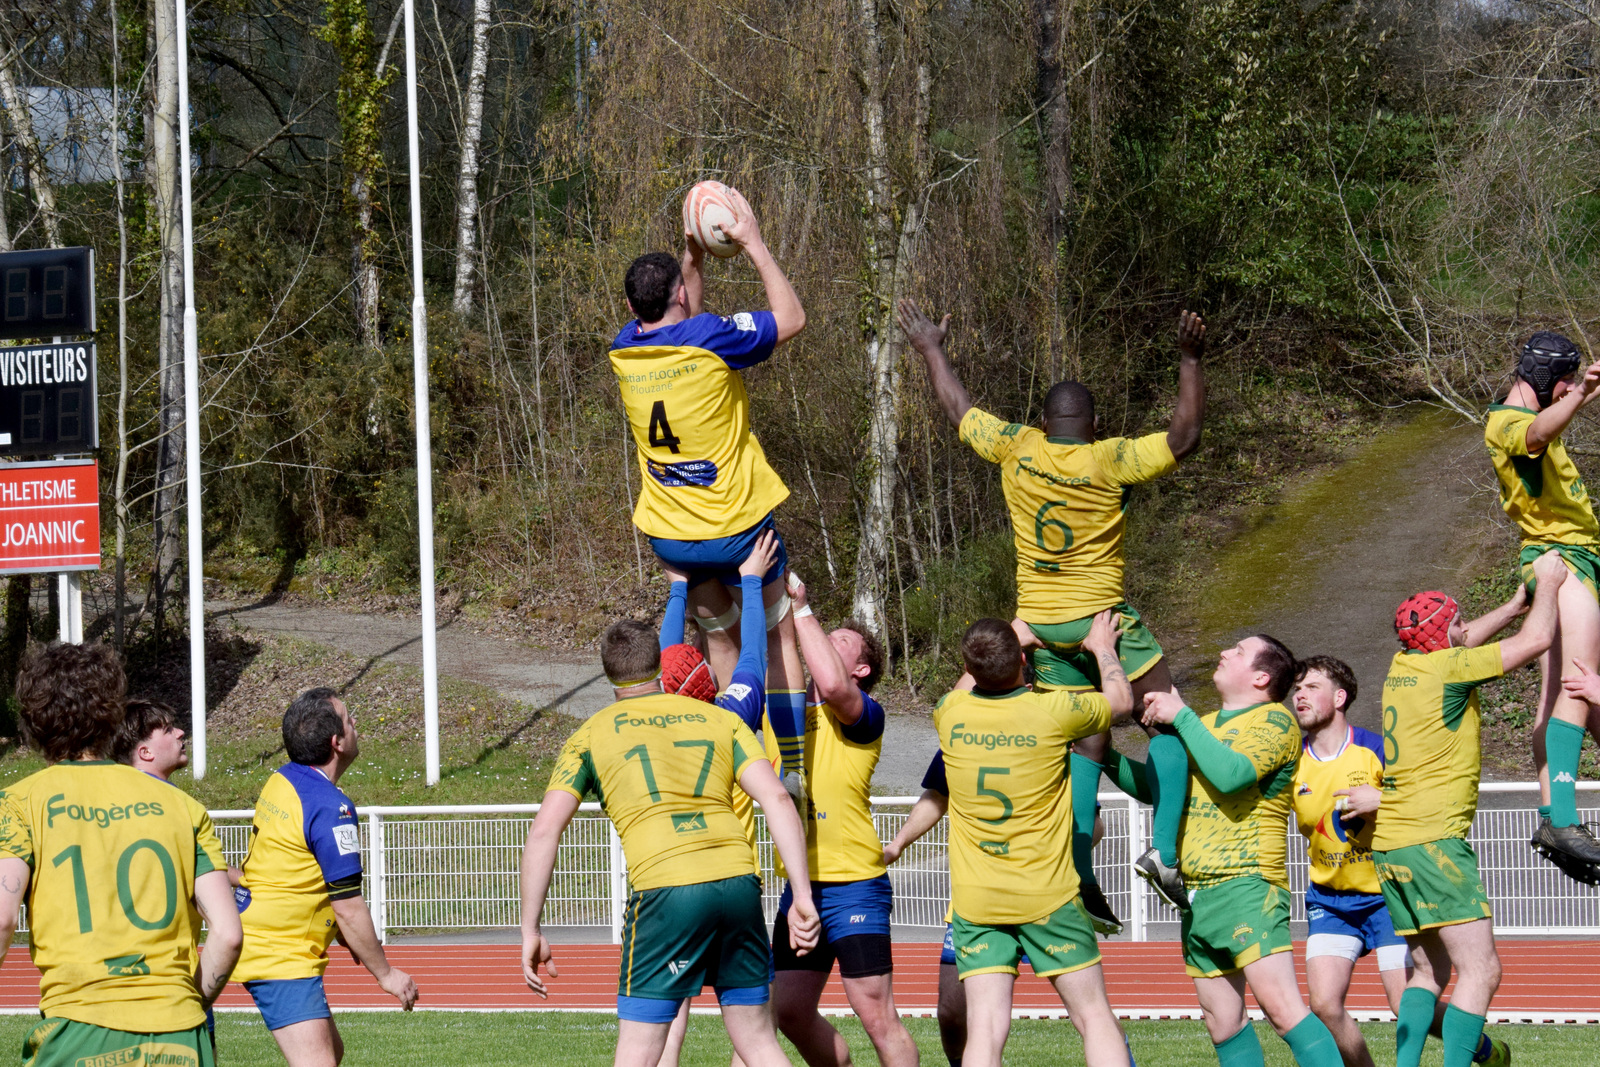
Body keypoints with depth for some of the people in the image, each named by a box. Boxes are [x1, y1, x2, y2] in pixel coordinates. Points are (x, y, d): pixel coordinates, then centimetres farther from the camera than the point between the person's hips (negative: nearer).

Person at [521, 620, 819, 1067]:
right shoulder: (720, 720, 19)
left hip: (664, 892, -3)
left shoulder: (591, 735, 13)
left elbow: (544, 831, 3)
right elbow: (777, 799, 6)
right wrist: (802, 894, 2)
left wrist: (530, 931, 6)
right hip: (738, 884, 3)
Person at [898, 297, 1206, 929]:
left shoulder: (1017, 451, 0)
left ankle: (1080, 875, 0)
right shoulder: (1109, 462, -12)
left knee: (1087, 743, 10)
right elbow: (1184, 437, -13)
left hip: (1039, 621, 5)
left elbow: (959, 412, 15)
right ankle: (1164, 849, -13)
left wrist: (930, 351, 28)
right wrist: (1190, 361, -12)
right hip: (1100, 616, -5)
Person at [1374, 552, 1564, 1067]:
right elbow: (1536, 640, -7)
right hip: (1433, 840, -9)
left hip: (1388, 845, 9)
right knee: (1481, 971, -10)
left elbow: (1465, 640, 34)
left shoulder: (1403, 667, 12)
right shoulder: (1448, 668, -10)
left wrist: (1519, 602, 33)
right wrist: (1547, 584, 9)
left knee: (1430, 974, 13)